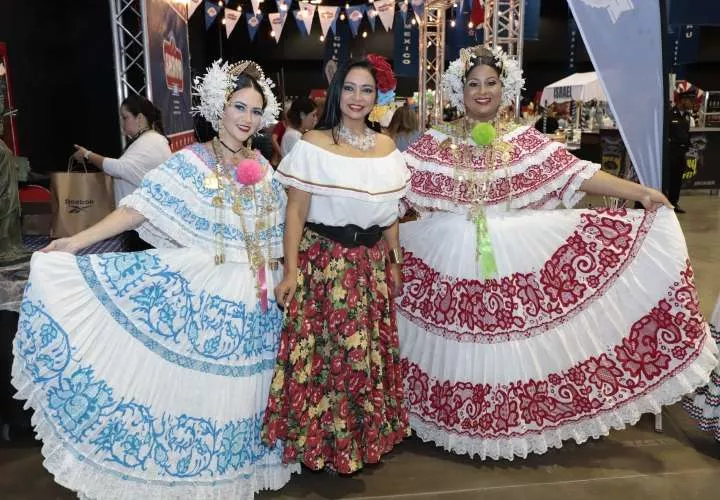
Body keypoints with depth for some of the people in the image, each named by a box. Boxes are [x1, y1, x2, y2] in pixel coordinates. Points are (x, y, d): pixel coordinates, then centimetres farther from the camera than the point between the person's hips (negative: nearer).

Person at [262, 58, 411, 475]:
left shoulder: (386, 147, 8)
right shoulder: (313, 145, -7)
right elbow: (296, 211, -9)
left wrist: (394, 262, 13)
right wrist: (290, 271, -14)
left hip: (373, 261, 5)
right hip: (325, 261, -5)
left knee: (372, 352, 14)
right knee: (326, 352, 1)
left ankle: (369, 434, 34)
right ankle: (326, 441, 21)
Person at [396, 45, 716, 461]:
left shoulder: (525, 141, 4)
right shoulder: (435, 144, 3)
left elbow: (577, 173, -3)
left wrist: (640, 193, -10)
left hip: (514, 252, 1)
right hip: (450, 255, 0)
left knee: (514, 341, 6)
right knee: (457, 341, 6)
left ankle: (517, 418, 27)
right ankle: (457, 418, 27)